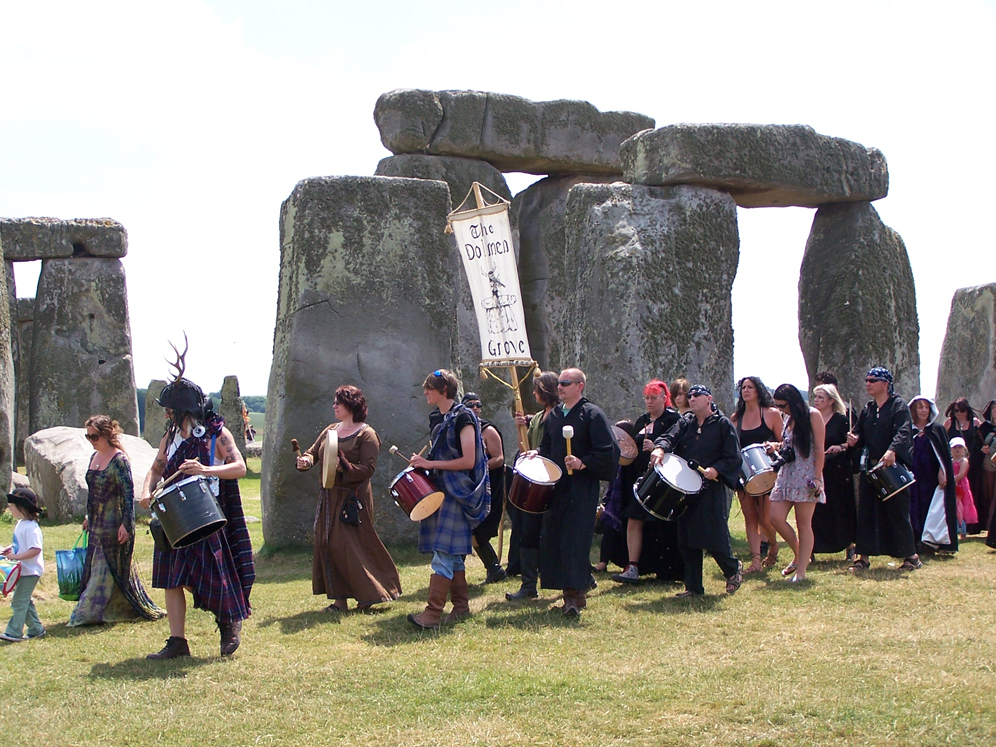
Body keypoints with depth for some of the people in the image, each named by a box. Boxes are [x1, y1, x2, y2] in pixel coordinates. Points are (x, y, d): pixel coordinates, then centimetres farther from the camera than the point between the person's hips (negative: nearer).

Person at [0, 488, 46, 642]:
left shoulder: (30, 527, -22)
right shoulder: (20, 524, 9)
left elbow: (35, 549, -29)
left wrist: (16, 556, -29)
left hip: (30, 571, -10)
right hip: (22, 570, 10)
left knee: (19, 601, -7)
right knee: (24, 601, 16)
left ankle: (14, 632, -3)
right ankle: (36, 629, 24)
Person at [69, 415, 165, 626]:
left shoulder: (119, 460, -15)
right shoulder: (95, 457, 11)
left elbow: (128, 494, -18)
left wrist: (126, 524, -21)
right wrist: (89, 517, 23)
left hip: (113, 525, -9)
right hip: (97, 524, 9)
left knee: (104, 570, -2)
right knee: (94, 568, 12)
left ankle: (86, 614, 2)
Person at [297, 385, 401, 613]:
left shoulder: (366, 434, -8)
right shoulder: (330, 431, 14)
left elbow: (368, 468, -14)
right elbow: (313, 452, 13)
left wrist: (343, 467, -27)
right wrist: (306, 460, -9)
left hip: (353, 498, -7)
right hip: (330, 498, 7)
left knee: (352, 547, -8)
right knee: (328, 547, 4)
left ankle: (369, 594, 5)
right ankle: (339, 599, 9)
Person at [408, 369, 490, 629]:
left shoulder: (463, 417, -12)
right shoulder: (444, 419, 16)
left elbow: (468, 461, -18)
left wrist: (430, 464, -17)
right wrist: (424, 462, 9)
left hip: (458, 494, -10)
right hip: (443, 491, 10)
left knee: (443, 553, -15)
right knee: (452, 554, 11)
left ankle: (433, 614, -19)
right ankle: (461, 605, 18)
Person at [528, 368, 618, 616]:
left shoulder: (592, 414, -6)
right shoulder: (553, 415, 15)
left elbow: (609, 451, -10)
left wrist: (583, 462, -20)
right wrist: (537, 453, 4)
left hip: (582, 488, -7)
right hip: (555, 486, 7)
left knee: (574, 539, -13)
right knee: (552, 538, 5)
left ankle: (574, 593, -12)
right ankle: (575, 593, 14)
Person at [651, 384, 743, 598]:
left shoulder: (723, 424, -1)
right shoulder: (685, 422, 12)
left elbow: (733, 458, -4)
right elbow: (670, 437, -6)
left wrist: (716, 470, -20)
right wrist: (660, 448, -27)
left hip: (711, 490, -5)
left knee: (714, 539, -5)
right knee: (686, 540, 4)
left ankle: (733, 569, 24)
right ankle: (693, 586, 13)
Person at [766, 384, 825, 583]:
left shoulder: (812, 415, -7)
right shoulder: (788, 418, 14)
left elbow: (820, 449, -10)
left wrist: (817, 478, -15)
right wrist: (776, 447, 3)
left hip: (806, 476, -7)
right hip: (787, 474, 7)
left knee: (804, 524, -3)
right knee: (776, 518, -3)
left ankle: (801, 571, 1)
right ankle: (800, 556, 17)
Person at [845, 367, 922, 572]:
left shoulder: (898, 406, -6)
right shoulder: (867, 409, 14)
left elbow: (903, 432, -20)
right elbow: (859, 433, 15)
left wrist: (892, 450, -38)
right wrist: (853, 440, -10)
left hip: (894, 467, -6)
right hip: (870, 467, 6)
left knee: (897, 512, -1)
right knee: (866, 512, 3)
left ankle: (911, 556, 11)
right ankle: (863, 556, 8)